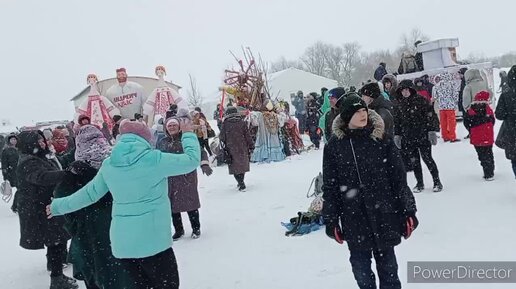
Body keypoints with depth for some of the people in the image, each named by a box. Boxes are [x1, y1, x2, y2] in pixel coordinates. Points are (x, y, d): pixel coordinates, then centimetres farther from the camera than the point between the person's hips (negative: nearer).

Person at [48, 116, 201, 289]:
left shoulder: (109, 165, 4)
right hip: (152, 241, -6)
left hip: (121, 242, 6)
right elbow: (192, 160, -6)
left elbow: (89, 193, 14)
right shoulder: (154, 159, -13)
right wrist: (188, 134, 11)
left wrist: (59, 205, 31)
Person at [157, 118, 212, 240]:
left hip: (187, 177, -4)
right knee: (173, 205, 9)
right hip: (169, 179, 4)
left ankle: (196, 228, 22)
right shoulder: (162, 143, 10)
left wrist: (204, 164, -19)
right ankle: (178, 230, 26)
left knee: (190, 202, 4)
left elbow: (200, 151, -5)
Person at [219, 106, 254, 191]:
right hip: (243, 148, 2)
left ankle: (241, 184, -5)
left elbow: (222, 137, 1)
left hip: (231, 149, -2)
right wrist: (251, 146, 7)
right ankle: (241, 182, 28)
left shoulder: (225, 124, -4)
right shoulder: (242, 122, -1)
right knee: (243, 164, 17)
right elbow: (247, 135, 0)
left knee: (235, 166, 6)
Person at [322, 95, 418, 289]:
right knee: (360, 264, 10)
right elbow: (330, 187, 3)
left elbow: (399, 178, 1)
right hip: (354, 218, 1)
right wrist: (331, 220, 2)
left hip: (384, 214, 0)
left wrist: (408, 211, -1)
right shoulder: (334, 146, -2)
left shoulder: (381, 140, -3)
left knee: (387, 262, 12)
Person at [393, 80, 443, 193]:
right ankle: (420, 183, 20)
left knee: (427, 158, -1)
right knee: (414, 160, 7)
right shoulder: (398, 105, 8)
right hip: (407, 138, 4)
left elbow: (430, 115, -7)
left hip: (423, 135, -4)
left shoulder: (420, 100, -5)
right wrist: (397, 135, 11)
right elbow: (396, 121, 14)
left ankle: (437, 182, 14)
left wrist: (432, 130, -12)